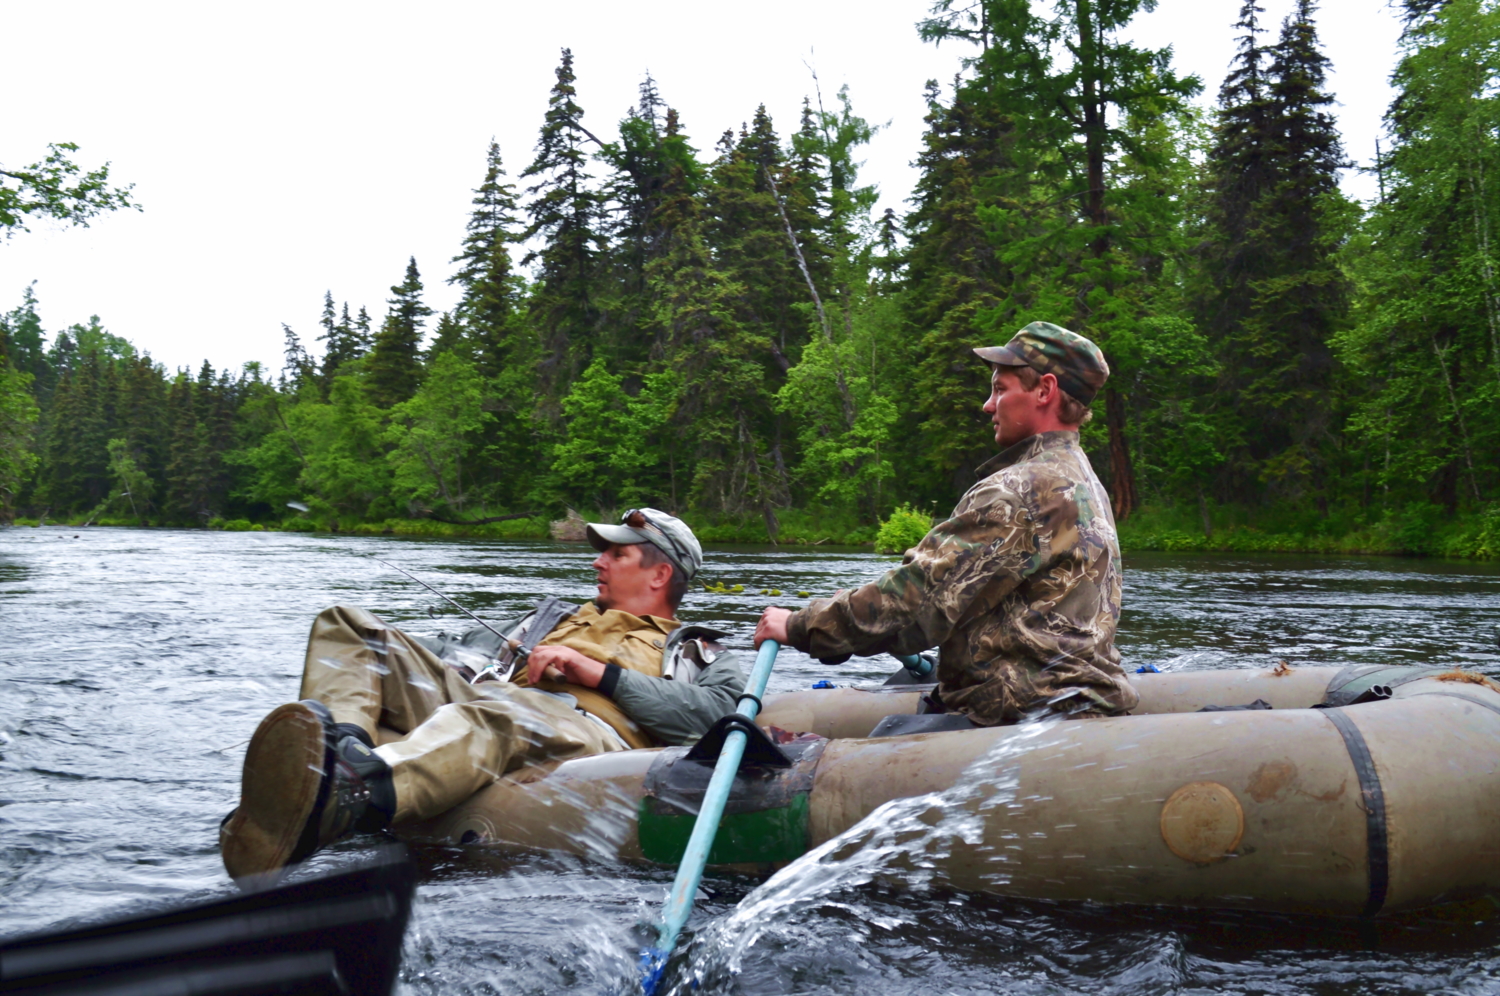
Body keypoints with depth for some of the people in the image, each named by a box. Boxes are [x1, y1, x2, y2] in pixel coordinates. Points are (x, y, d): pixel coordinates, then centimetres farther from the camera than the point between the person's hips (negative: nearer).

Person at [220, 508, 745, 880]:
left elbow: (714, 710, 2)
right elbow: (466, 652, 33)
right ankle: (344, 744, -40)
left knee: (495, 710, -42)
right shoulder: (557, 617, 43)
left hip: (587, 733, -6)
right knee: (348, 626, -7)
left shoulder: (698, 655, 26)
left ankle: (352, 798, -71)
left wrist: (599, 673, -3)